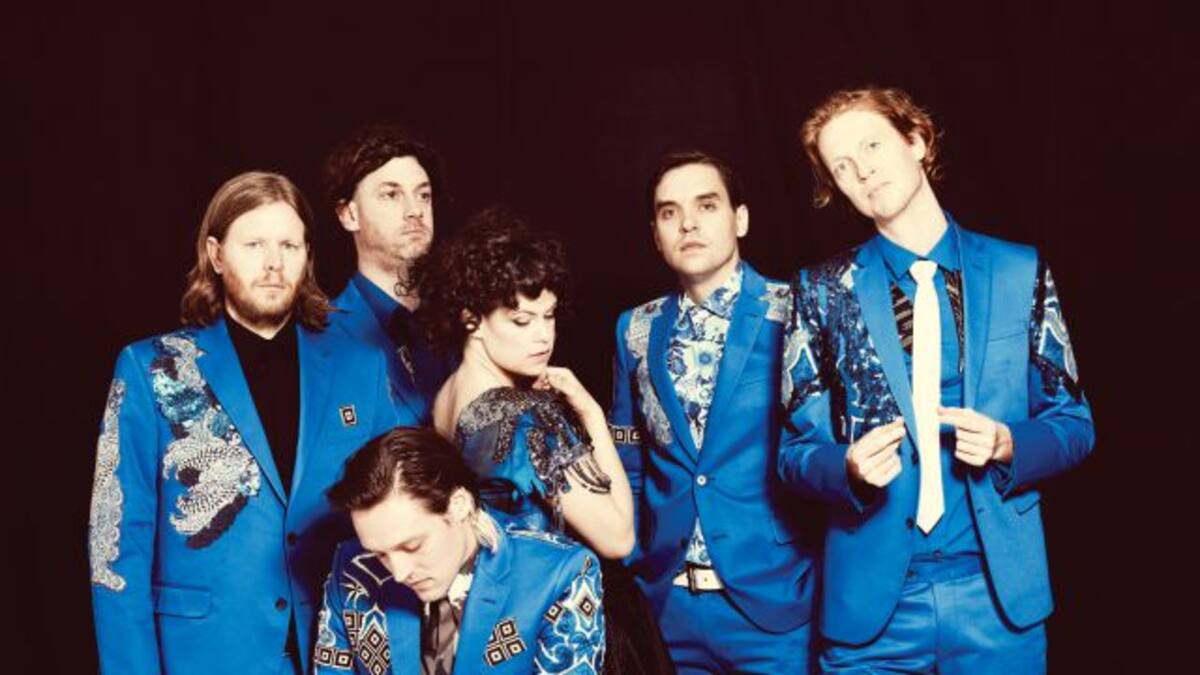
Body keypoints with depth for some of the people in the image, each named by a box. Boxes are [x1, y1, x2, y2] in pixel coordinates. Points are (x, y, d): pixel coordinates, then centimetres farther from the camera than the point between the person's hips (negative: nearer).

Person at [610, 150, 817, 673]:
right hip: (667, 604, 3)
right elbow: (630, 465, 12)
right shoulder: (637, 330, 6)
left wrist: (829, 571, -7)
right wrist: (633, 563, 4)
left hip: (773, 600, -3)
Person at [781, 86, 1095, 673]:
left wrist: (1008, 446, -14)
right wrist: (850, 468, -21)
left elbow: (1073, 423, 6)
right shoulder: (823, 291, 0)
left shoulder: (1020, 271, 1)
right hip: (873, 596, 0)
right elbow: (798, 449, 0)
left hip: (999, 590, 1)